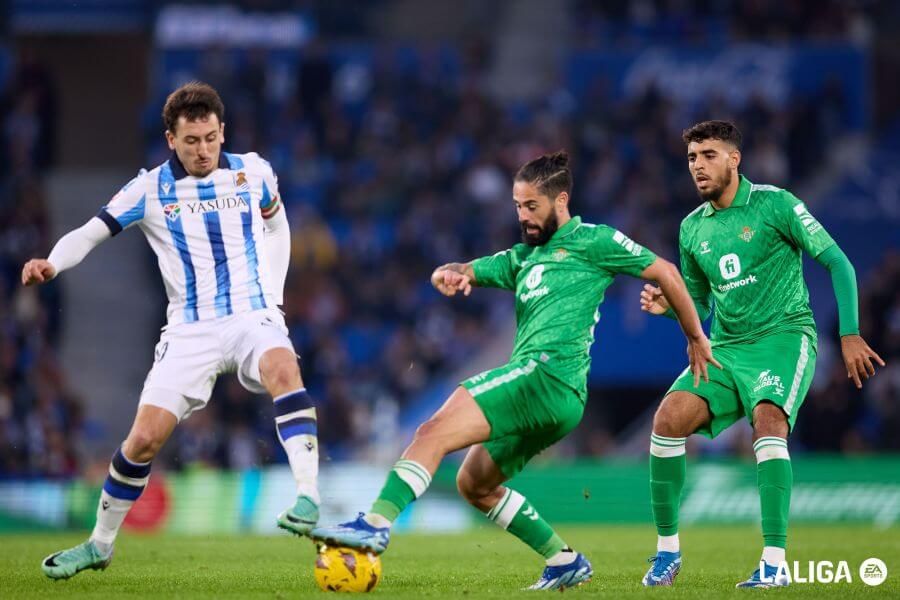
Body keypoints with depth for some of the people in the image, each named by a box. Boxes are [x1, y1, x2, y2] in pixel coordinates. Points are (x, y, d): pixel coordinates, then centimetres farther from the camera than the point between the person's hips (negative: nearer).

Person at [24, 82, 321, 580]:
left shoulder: (253, 173, 2)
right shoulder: (151, 189, -3)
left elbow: (276, 226, 21)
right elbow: (88, 234, -5)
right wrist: (51, 264, -26)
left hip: (251, 315, 0)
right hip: (190, 329, 0)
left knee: (282, 368, -36)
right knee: (144, 437, -8)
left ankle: (308, 499, -41)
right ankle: (100, 544, 14)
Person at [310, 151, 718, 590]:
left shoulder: (592, 241, 5)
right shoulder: (524, 257, 27)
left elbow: (665, 272, 8)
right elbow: (459, 273, 23)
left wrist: (695, 338, 12)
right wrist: (450, 274, -3)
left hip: (549, 375, -10)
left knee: (433, 432, -21)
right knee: (473, 484, 18)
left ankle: (376, 524, -34)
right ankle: (565, 563, 19)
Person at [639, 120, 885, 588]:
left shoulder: (774, 204, -6)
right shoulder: (693, 228, 11)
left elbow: (837, 263, -6)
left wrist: (850, 334, -14)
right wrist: (667, 305, -1)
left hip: (783, 336, -5)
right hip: (726, 348, 5)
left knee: (767, 421, -31)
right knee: (669, 417, -18)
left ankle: (774, 562, -31)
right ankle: (667, 547, -6)